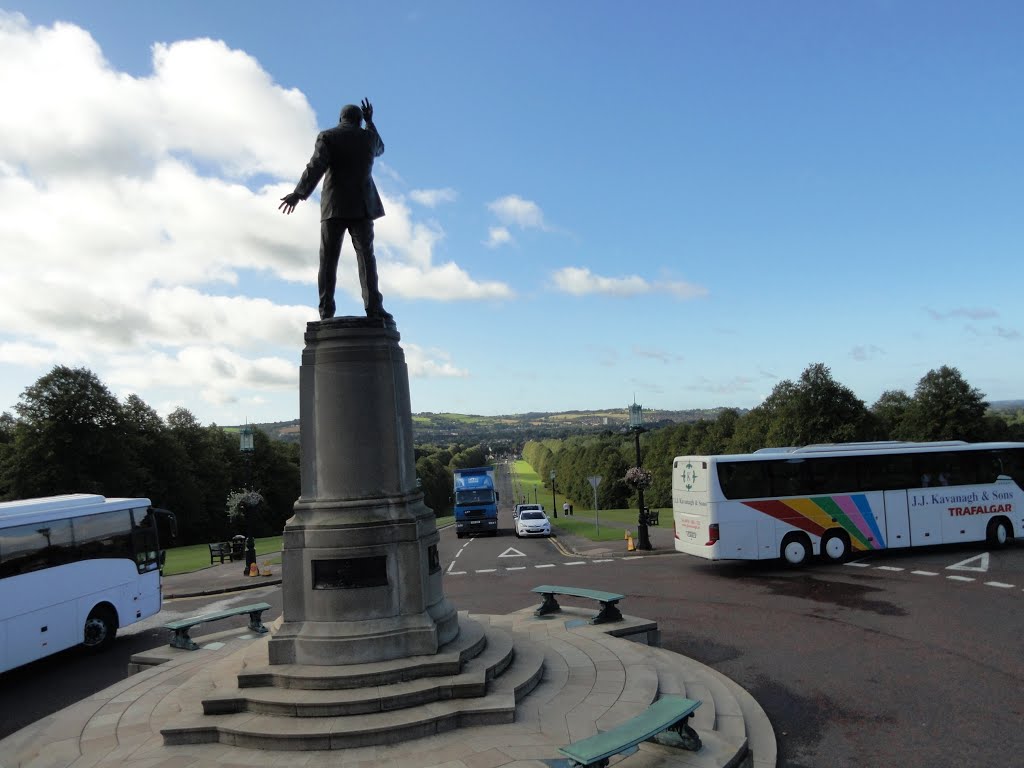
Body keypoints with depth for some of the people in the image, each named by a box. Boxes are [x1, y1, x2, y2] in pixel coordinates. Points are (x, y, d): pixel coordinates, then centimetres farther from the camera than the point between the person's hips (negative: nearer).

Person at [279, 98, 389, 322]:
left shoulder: (327, 136, 3)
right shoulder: (369, 136, 11)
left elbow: (316, 166, -11)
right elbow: (380, 149, 35)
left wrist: (299, 193, -18)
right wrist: (370, 122, 40)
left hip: (334, 206, -1)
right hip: (362, 206, 1)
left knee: (328, 259, 1)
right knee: (365, 255, -2)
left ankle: (326, 310, -6)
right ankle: (373, 305, -16)